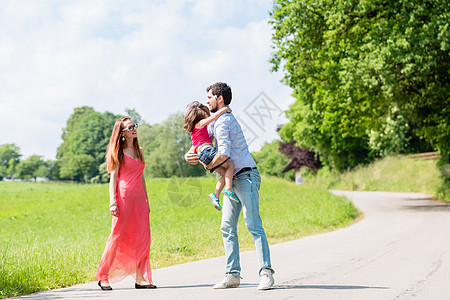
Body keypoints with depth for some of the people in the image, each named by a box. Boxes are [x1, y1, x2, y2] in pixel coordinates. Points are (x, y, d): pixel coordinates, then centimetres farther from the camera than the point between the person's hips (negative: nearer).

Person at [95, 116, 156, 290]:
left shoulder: (138, 151, 18)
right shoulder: (118, 152, 1)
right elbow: (113, 178, -4)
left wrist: (146, 201, 18)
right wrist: (113, 202, -13)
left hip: (139, 198, 6)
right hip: (124, 197, -6)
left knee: (143, 237, -2)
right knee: (118, 237, -5)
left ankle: (140, 278, 1)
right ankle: (103, 277, 6)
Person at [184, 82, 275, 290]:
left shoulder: (223, 122, -14)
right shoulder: (216, 120, 18)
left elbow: (223, 154, -25)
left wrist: (209, 165, -5)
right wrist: (189, 154, 4)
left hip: (246, 176, -10)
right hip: (232, 180, 10)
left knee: (253, 225, -14)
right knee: (227, 227, 5)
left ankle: (266, 273, -15)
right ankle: (232, 275, 7)